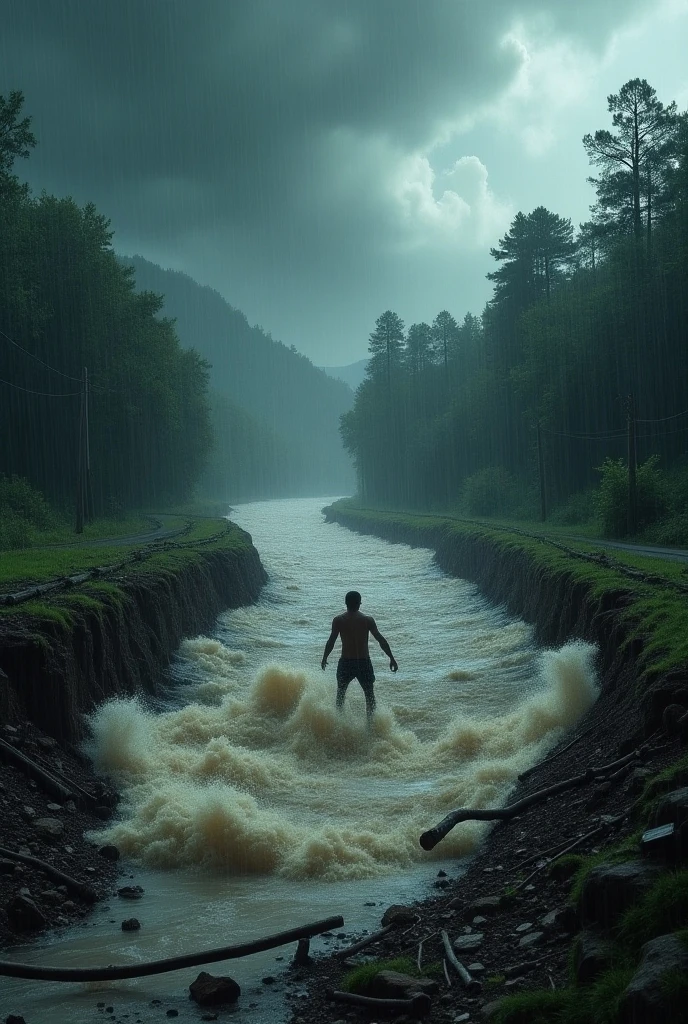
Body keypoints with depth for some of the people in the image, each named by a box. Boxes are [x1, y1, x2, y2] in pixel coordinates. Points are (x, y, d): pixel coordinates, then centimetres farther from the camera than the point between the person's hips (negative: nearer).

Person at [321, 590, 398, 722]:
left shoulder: (338, 620, -5)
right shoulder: (367, 620, -5)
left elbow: (331, 641, -5)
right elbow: (381, 640, -5)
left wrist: (324, 658, 9)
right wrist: (391, 658, 0)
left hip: (346, 663, 0)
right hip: (364, 662, 0)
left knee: (341, 693, 21)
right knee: (369, 694, 14)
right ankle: (370, 723, 10)